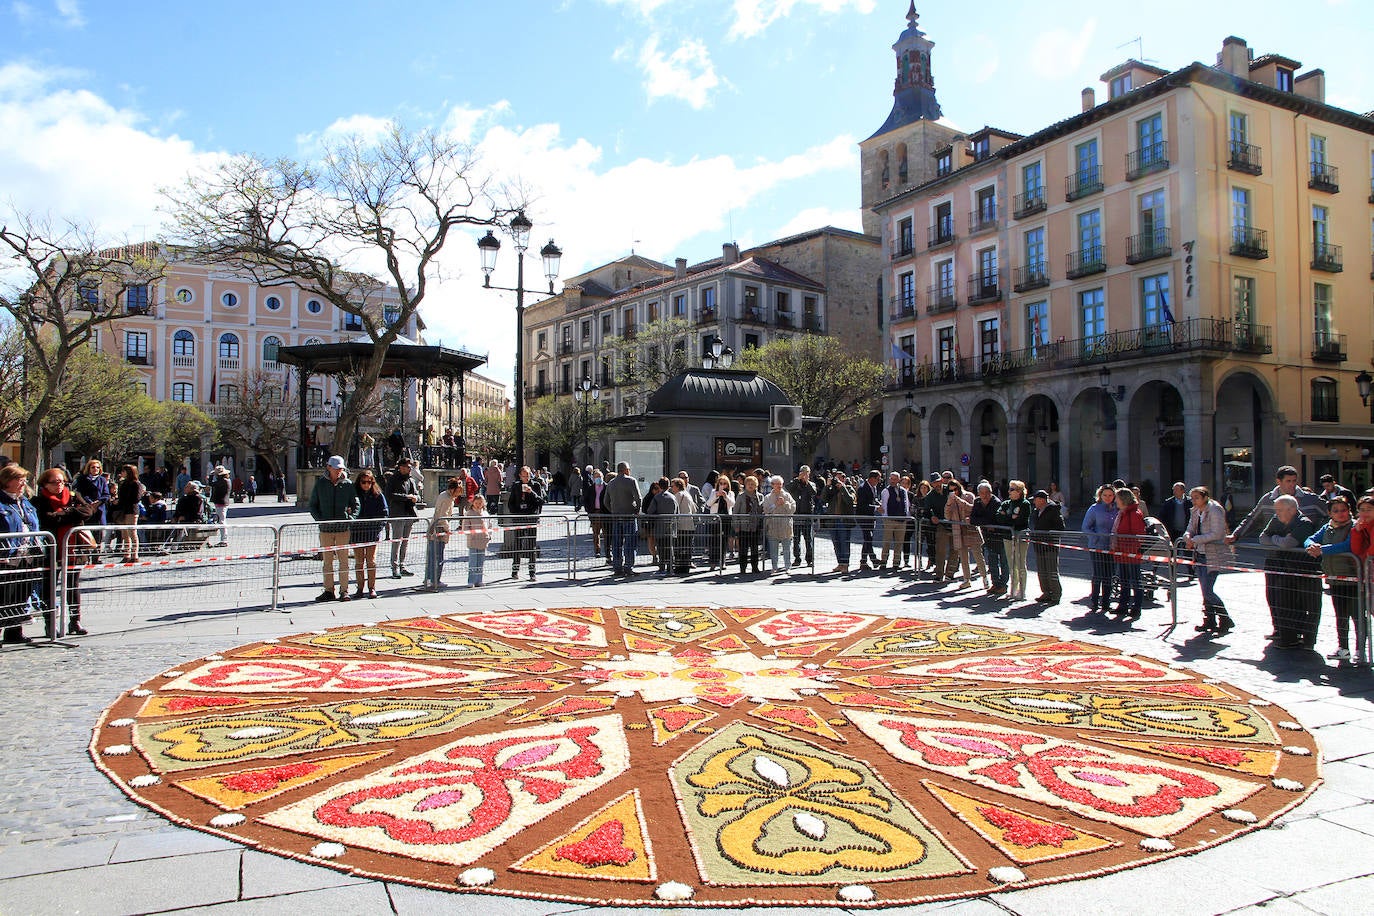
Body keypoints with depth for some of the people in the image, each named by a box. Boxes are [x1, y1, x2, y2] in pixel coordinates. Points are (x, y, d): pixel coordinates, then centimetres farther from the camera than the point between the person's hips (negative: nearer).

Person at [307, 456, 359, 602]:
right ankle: (329, 590, 12)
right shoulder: (320, 484, 5)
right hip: (325, 529, 1)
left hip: (343, 529, -1)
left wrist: (350, 519, -8)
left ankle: (344, 590, 7)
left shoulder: (348, 484, 4)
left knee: (343, 561, 1)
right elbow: (313, 505, 9)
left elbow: (356, 505, 7)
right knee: (327, 561, 6)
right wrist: (320, 519, -5)